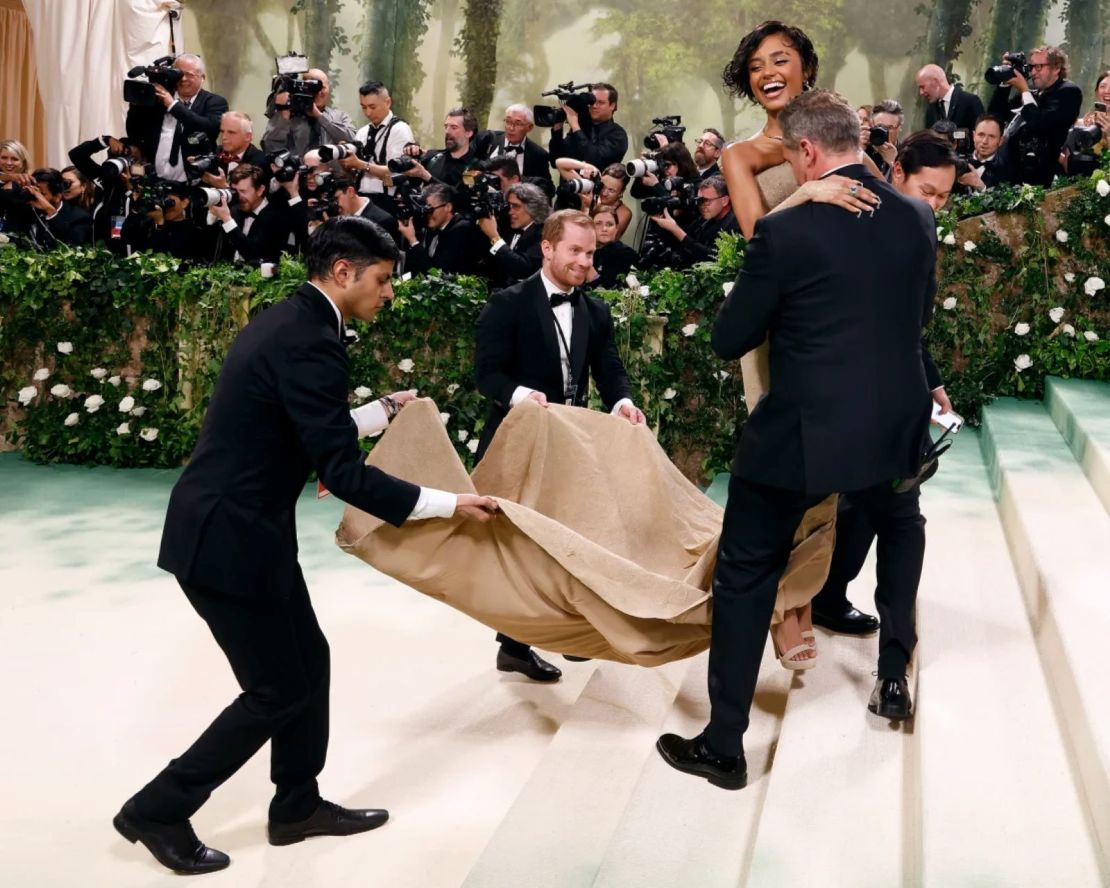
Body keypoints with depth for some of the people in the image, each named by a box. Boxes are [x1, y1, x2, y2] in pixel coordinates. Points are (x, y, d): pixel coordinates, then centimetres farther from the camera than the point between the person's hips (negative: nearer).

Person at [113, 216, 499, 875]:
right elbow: (344, 474, -24)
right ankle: (158, 810, 17)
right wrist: (449, 504, -19)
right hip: (228, 539, -10)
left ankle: (298, 804, 32)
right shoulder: (310, 342, -22)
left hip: (240, 527, 10)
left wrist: (380, 414, 22)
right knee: (278, 690, 3)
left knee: (308, 661, 18)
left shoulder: (288, 322, 9)